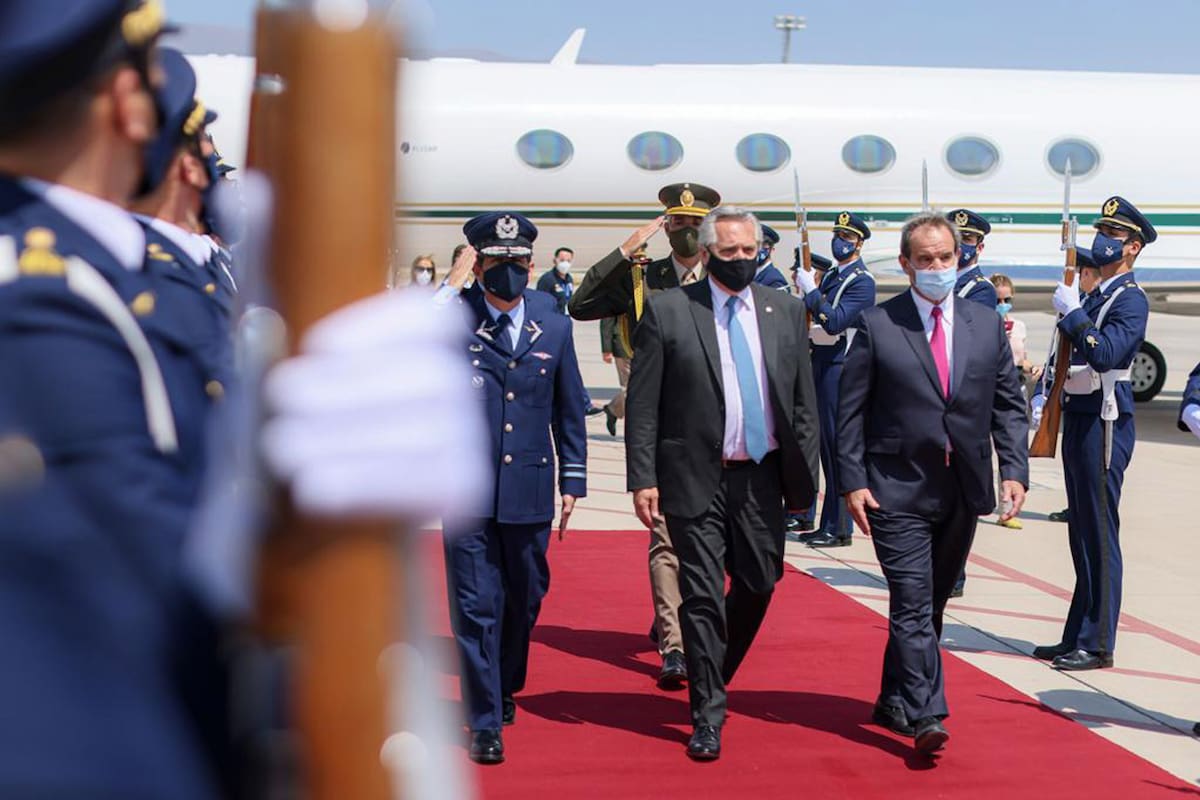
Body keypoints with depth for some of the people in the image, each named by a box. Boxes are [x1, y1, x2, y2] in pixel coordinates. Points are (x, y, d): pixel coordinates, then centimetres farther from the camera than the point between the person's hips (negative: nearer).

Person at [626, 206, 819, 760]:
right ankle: (707, 714, 8)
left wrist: (804, 473, 5)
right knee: (703, 596, -2)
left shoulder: (786, 312, 8)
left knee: (759, 585, 9)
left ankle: (713, 676, 36)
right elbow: (642, 404, -4)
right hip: (695, 479, -3)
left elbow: (804, 402, 11)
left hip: (762, 478, 4)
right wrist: (643, 479, -10)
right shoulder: (667, 311, -3)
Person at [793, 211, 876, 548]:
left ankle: (839, 529, -3)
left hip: (840, 365, -9)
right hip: (821, 362, 9)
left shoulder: (862, 282, -10)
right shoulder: (831, 275, 17)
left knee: (839, 445, -7)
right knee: (826, 445, 11)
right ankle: (828, 525, 17)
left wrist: (810, 291, -19)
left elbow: (835, 321, -21)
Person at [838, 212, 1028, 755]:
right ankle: (925, 717, -13)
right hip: (898, 491, -4)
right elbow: (851, 410, -2)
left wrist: (1014, 470, -2)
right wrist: (853, 481, -9)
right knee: (912, 603, -11)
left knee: (930, 604, 13)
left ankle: (894, 701, 27)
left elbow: (1008, 405, 10)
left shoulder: (986, 326, 8)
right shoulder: (876, 325, -2)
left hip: (963, 492, 4)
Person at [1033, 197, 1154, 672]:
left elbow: (1105, 354, -26)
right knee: (1082, 535, 13)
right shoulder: (1095, 297, 18)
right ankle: (1077, 636, 20)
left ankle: (1097, 645, 0)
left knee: (1100, 536, -5)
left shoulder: (1131, 299, -11)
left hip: (1104, 425, -9)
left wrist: (1072, 312, -20)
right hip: (1079, 419, 9)